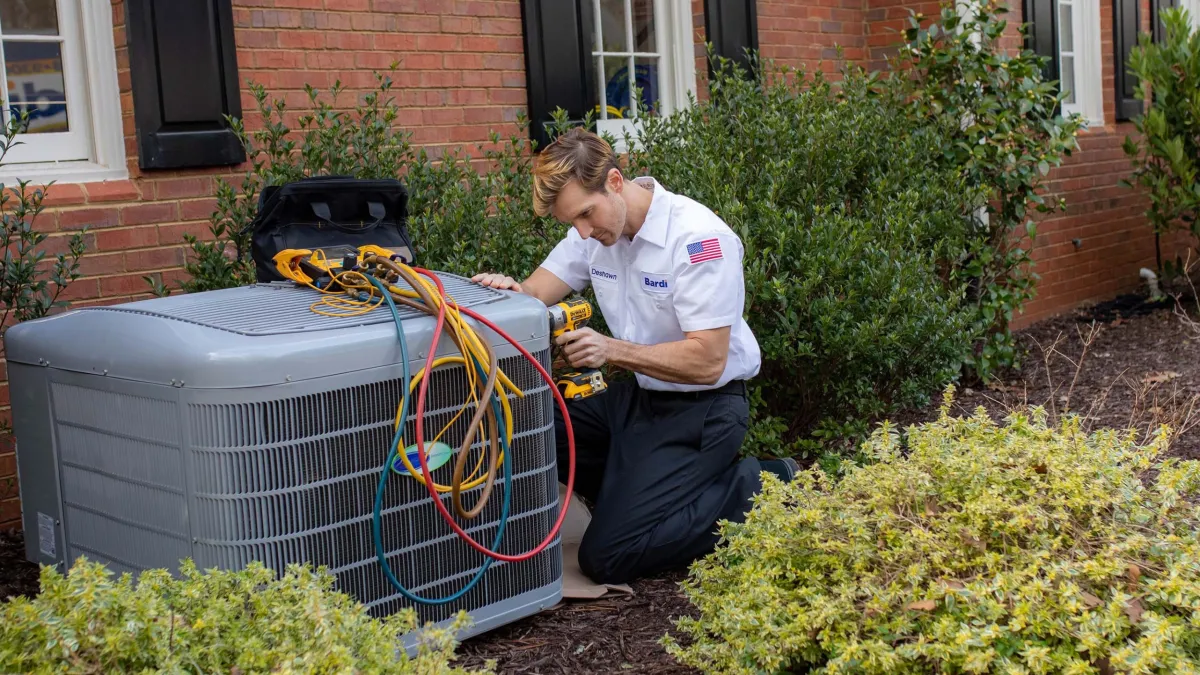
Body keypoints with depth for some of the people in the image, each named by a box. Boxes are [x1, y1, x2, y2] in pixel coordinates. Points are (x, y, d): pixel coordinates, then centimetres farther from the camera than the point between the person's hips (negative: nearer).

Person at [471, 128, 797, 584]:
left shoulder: (699, 238, -23)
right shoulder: (595, 228, 0)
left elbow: (706, 362, -24)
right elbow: (533, 295, 0)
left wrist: (613, 350, -32)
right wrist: (507, 291, -24)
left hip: (701, 408, -8)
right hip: (639, 397, 8)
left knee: (607, 557, -14)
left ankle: (755, 487, -1)